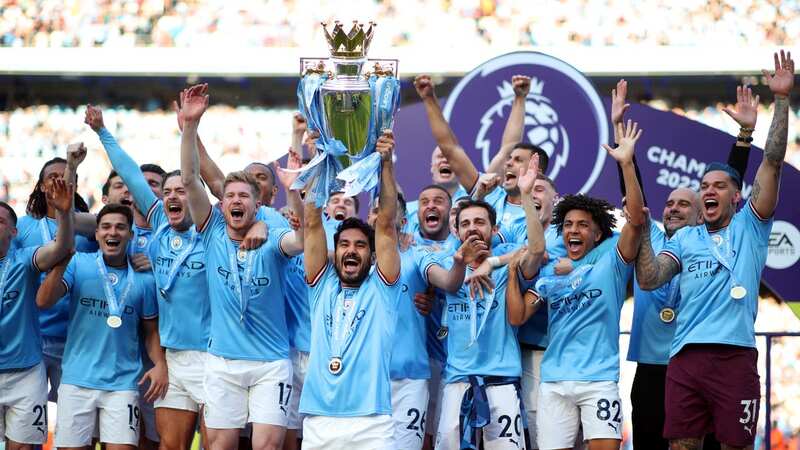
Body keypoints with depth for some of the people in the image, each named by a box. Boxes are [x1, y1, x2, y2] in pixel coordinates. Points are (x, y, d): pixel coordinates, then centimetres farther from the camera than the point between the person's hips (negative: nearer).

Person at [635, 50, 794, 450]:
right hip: (685, 356, 3)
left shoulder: (749, 227, 10)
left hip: (735, 356, -3)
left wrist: (782, 99, -3)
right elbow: (648, 280, 7)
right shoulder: (684, 238, 19)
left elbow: (772, 163, 2)